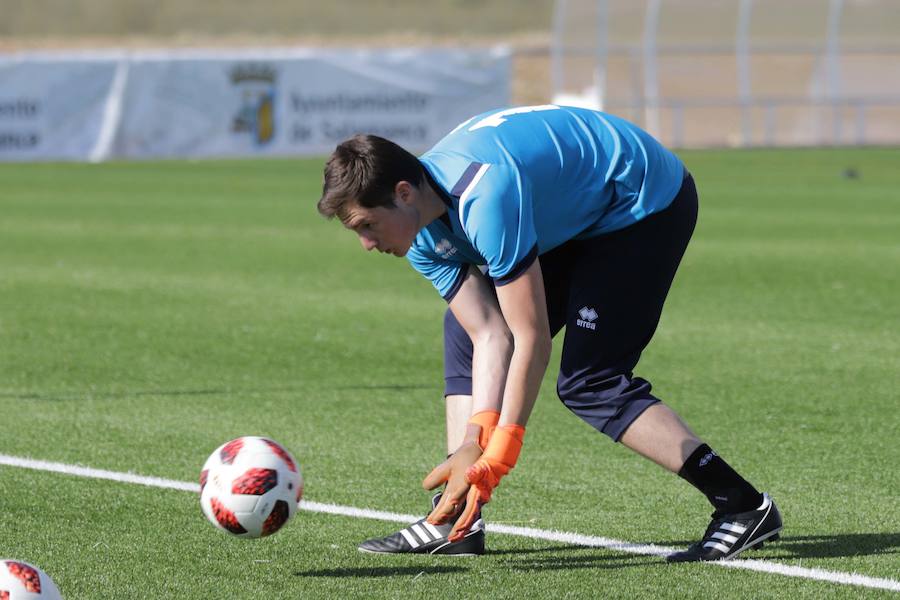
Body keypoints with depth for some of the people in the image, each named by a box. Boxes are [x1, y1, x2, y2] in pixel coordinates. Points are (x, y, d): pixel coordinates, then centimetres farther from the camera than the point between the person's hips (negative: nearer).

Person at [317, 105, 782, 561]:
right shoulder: (423, 237, -8)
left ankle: (742, 507, -16)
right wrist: (473, 443, -21)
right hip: (577, 219, 10)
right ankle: (454, 521, 5)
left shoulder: (482, 199, -36)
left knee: (588, 381, -16)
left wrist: (495, 460, -31)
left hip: (647, 199, -10)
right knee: (466, 328, 6)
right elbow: (490, 335, -10)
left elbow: (532, 339, -33)